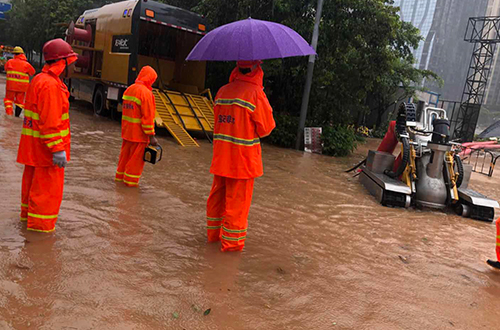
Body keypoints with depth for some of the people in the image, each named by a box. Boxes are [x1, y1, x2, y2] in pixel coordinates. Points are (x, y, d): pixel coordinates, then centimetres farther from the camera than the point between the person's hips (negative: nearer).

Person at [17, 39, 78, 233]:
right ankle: (39, 222, 10)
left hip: (33, 144, 10)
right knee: (48, 184, 0)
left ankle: (28, 213, 37)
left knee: (33, 179, 21)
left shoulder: (39, 80, 13)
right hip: (47, 144, -10)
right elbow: (50, 122, -25)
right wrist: (57, 149, -24)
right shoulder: (50, 85, -21)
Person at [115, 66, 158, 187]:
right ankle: (131, 180, 12)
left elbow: (126, 110, 16)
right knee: (137, 157, 4)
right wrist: (151, 136, -16)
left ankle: (120, 176, 30)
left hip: (127, 131, 8)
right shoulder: (146, 93, -17)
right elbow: (147, 116, -20)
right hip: (139, 133, -8)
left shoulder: (129, 89, 10)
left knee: (125, 153, 19)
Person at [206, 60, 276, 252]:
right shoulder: (255, 92, -13)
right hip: (243, 157, -6)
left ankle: (214, 232, 32)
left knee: (218, 195, 18)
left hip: (221, 155, 6)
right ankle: (232, 241, 15)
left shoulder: (223, 91, 7)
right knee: (238, 200, 5)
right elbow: (266, 128, -9)